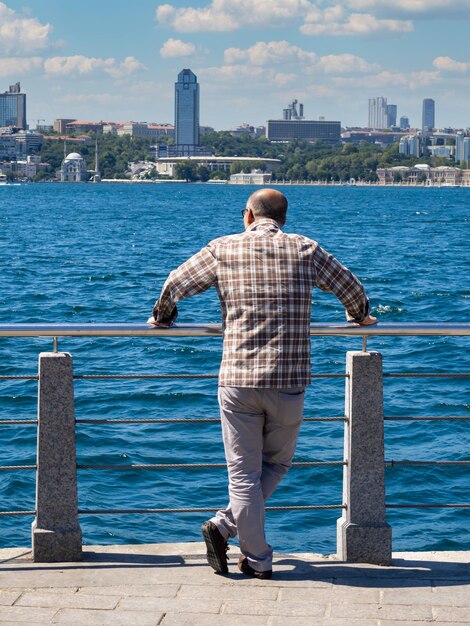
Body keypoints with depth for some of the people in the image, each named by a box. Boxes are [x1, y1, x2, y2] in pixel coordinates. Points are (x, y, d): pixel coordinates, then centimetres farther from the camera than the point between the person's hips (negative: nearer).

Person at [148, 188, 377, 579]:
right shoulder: (306, 250, 7)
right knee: (277, 463, 19)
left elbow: (175, 286, 12)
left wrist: (162, 318, 33)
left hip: (238, 381, 0)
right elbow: (352, 290, 18)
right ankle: (224, 526, 8)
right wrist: (359, 319, 39)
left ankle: (258, 560, 8)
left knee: (244, 473, 7)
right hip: (290, 382, 1)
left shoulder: (223, 249, 5)